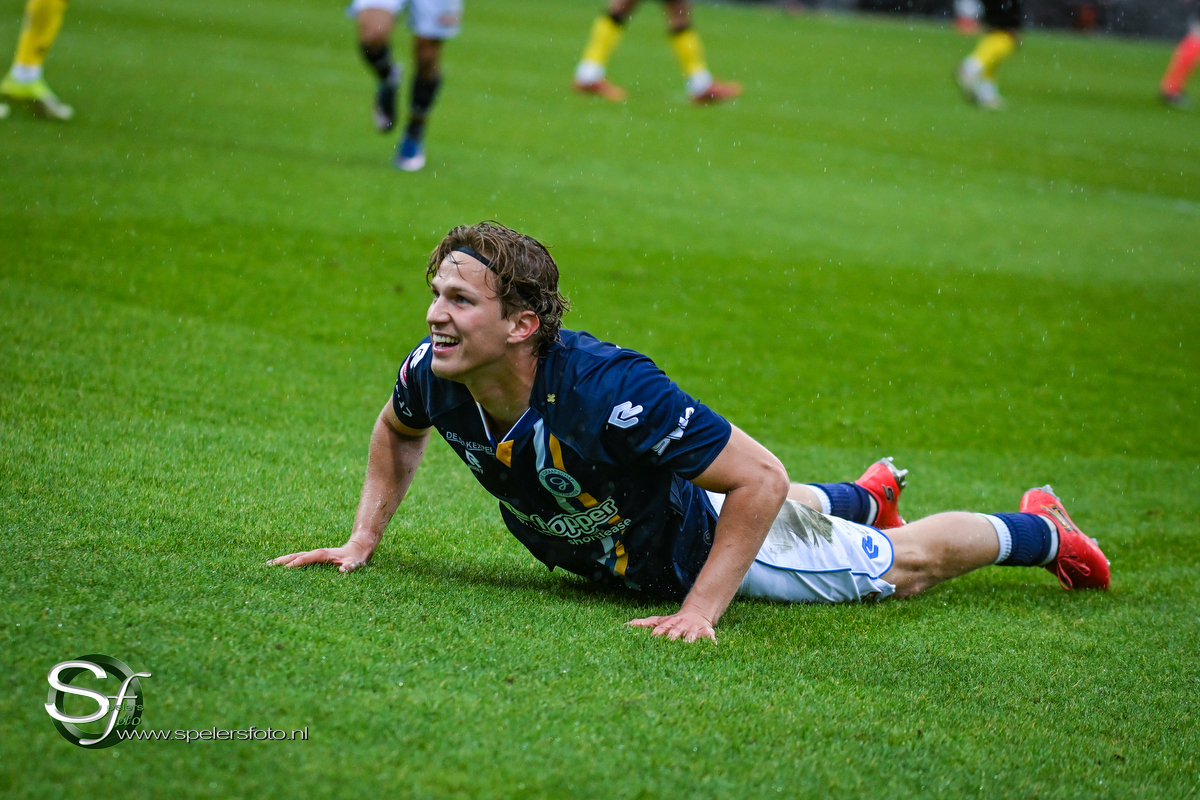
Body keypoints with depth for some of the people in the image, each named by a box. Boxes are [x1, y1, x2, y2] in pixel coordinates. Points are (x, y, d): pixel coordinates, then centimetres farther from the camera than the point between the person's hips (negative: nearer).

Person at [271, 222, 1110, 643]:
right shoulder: (435, 377, -26)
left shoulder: (608, 390, -46)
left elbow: (761, 479, -39)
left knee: (904, 565, 16)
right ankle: (867, 496, 68)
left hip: (695, 549, -6)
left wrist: (701, 609, -41)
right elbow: (397, 432, 2)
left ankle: (1040, 529, 42)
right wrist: (362, 542, -4)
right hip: (608, 553, 6)